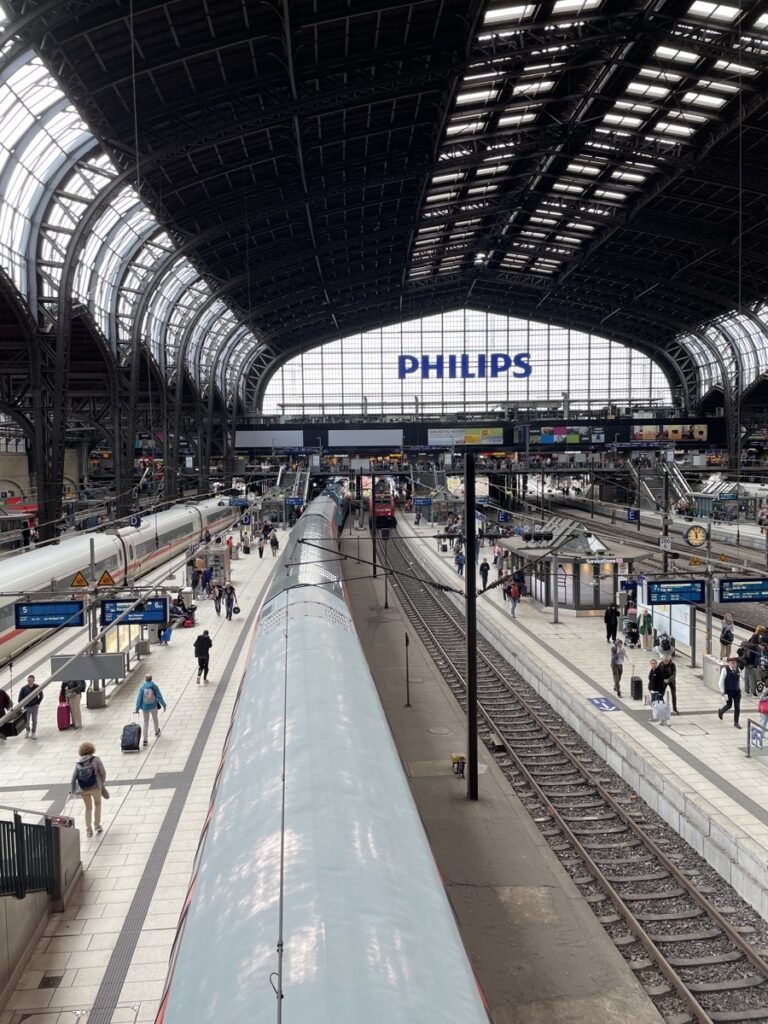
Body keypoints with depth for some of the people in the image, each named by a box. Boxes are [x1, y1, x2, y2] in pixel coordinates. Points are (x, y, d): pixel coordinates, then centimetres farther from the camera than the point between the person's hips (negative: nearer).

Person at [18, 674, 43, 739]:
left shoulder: (37, 687, -8)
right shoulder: (24, 688, -9)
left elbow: (41, 696, 5)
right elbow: (20, 698, 0)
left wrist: (38, 703, 0)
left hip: (35, 707, -1)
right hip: (27, 707, 1)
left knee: (34, 720, 3)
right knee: (27, 721, 10)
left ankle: (33, 733, 12)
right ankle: (28, 731, 32)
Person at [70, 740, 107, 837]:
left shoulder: (78, 763, 3)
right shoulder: (96, 760, -5)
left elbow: (74, 777, 0)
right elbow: (102, 772, -8)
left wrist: (72, 791, 5)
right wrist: (103, 782, 9)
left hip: (83, 789, 2)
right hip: (95, 786, -2)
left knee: (88, 808, 18)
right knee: (97, 803, 23)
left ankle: (88, 829, 14)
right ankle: (97, 825, 24)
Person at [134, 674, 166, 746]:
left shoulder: (142, 687, -11)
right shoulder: (154, 686, -12)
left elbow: (139, 698, -12)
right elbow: (159, 696, -9)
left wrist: (137, 709, -8)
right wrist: (163, 705, 2)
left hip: (145, 707, 0)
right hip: (153, 706, 0)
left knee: (146, 722, 9)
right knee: (155, 718, 25)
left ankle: (145, 739, 2)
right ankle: (157, 731, 49)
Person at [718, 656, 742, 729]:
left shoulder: (737, 670, 2)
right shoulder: (725, 669, -14)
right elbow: (721, 681, -10)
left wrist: (739, 689, 16)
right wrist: (722, 691, -12)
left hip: (737, 691, 5)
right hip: (728, 691, -4)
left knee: (737, 707, 2)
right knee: (729, 705, 3)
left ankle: (736, 723, 12)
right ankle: (720, 711, 37)